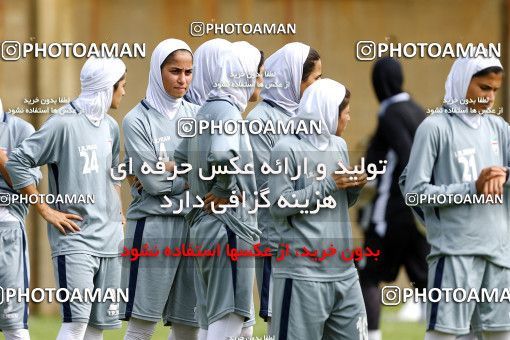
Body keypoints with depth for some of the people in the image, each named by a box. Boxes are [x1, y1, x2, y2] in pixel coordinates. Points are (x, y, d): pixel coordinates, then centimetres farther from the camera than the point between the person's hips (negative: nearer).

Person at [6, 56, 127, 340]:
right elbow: (17, 162, -12)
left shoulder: (110, 126, 14)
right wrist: (46, 210, -11)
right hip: (75, 238, -8)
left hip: (109, 240, 8)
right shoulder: (64, 124, -10)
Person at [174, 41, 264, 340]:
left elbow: (180, 159, 26)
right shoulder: (226, 110, -13)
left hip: (206, 224, 10)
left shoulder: (207, 110, 16)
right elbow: (222, 155, -32)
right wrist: (225, 190, -16)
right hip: (229, 227, -10)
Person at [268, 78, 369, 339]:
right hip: (303, 272, -7)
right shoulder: (287, 149, -9)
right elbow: (279, 205, -14)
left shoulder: (339, 145, 14)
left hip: (343, 270, 7)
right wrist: (329, 184, -13)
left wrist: (354, 187, 0)